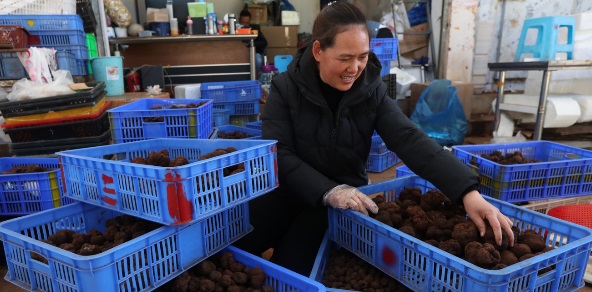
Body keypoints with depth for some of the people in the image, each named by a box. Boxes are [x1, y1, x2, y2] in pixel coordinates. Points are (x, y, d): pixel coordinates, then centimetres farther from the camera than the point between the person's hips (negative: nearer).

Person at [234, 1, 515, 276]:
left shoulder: (372, 91, -6)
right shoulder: (286, 88, -11)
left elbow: (412, 141, -17)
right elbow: (278, 155, -18)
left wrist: (468, 191, -31)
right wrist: (329, 191, -34)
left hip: (345, 198, 0)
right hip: (289, 191, 0)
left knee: (291, 268, -18)